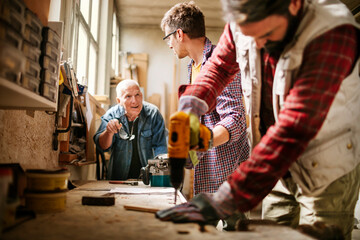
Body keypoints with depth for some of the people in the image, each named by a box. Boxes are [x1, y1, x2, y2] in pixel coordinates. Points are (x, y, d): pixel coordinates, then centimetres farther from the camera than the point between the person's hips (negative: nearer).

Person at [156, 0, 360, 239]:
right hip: (279, 169, 5)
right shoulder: (244, 21, -12)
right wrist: (192, 103, -16)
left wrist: (224, 202, -42)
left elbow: (293, 131, -38)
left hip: (327, 171, -5)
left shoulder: (333, 34, -30)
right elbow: (220, 65, 7)